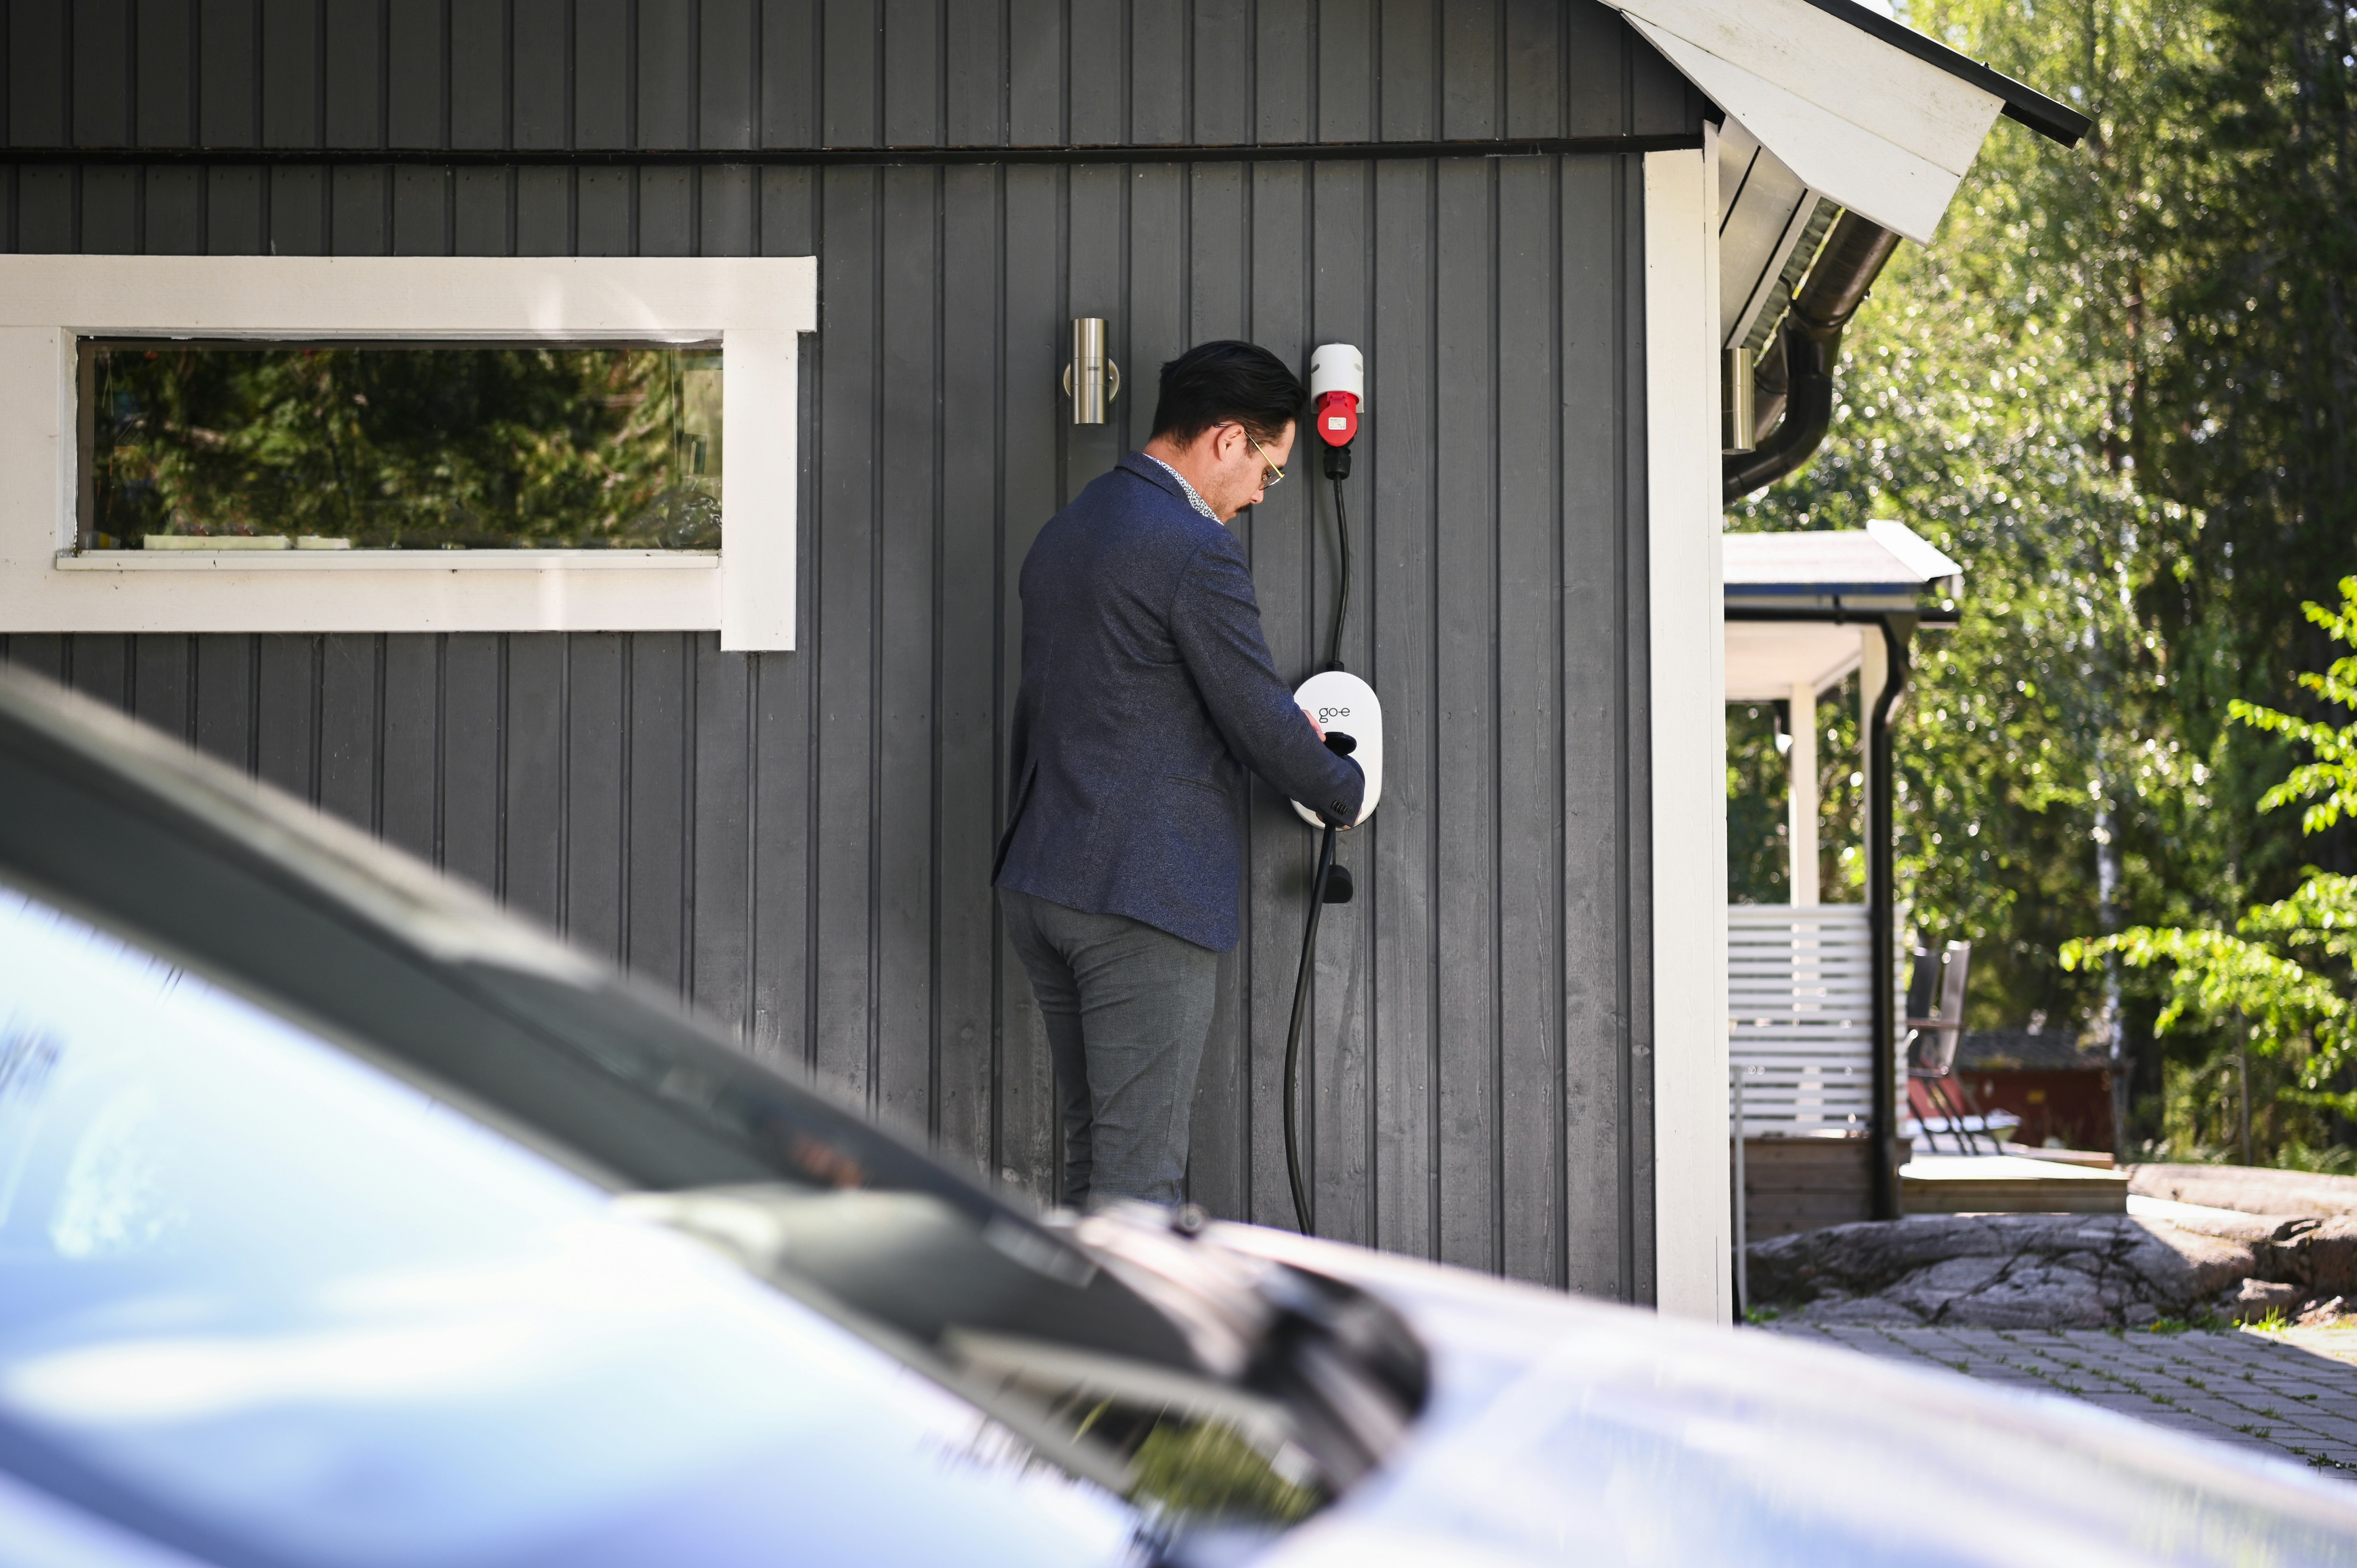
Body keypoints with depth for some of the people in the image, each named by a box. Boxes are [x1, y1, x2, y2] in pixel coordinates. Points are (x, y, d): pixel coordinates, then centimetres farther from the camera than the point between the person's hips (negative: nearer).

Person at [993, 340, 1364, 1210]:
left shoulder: (1066, 530, 14)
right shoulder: (1196, 550, -14)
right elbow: (1261, 722, -11)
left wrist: (1281, 731, 25)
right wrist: (1344, 790, 9)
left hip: (1039, 887, 9)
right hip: (1144, 897, -9)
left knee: (1093, 1155, 14)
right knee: (1140, 1174, -5)